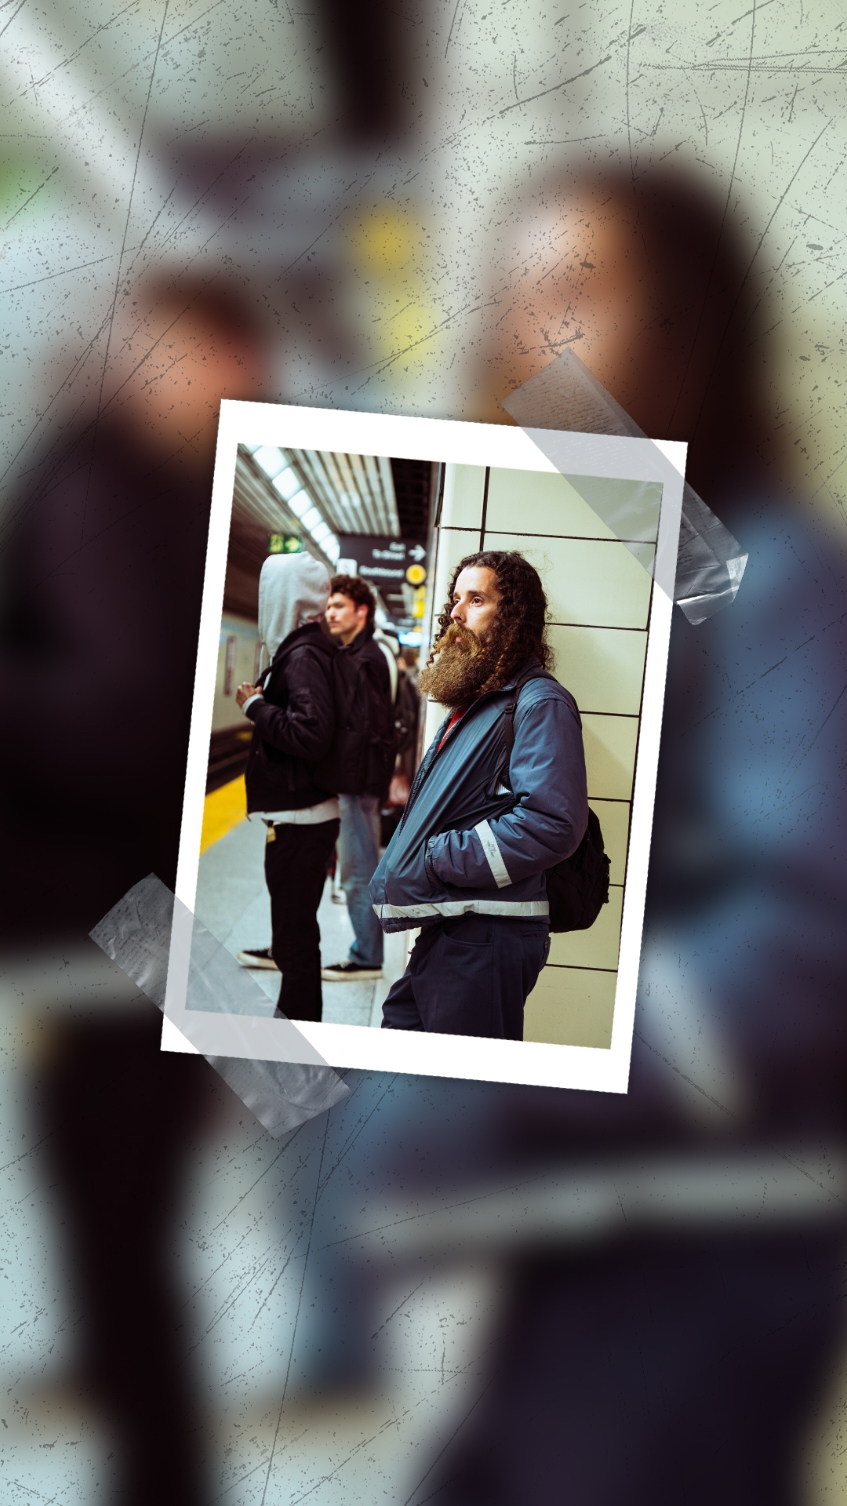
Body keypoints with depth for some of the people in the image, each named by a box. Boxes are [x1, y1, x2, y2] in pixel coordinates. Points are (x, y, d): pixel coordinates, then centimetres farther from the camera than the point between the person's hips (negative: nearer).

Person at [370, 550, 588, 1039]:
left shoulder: (540, 703, -12)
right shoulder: (473, 700, 19)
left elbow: (551, 824, -25)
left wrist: (433, 860, -20)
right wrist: (396, 872, 12)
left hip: (485, 940, -9)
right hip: (443, 933, 9)